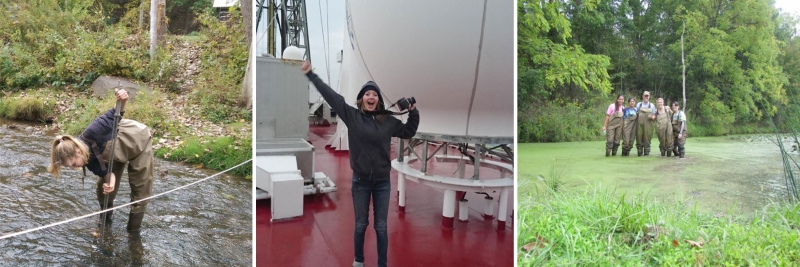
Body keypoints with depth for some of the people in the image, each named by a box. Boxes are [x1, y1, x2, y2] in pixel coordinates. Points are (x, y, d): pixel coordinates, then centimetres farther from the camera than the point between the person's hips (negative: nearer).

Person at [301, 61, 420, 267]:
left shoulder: (388, 121, 0)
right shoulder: (352, 115, -5)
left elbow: (409, 132, 15)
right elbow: (330, 95, -5)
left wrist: (413, 112, 1)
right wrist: (310, 74, -4)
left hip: (382, 182, 1)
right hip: (360, 181, -1)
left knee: (381, 227, 9)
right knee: (360, 225, 13)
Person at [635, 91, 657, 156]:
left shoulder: (652, 105, 15)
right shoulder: (638, 104, 16)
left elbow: (654, 116, 14)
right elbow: (635, 114, 16)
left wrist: (652, 117, -8)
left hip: (648, 125, 0)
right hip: (639, 124, 0)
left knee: (647, 138, -5)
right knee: (639, 138, -3)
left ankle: (647, 152, 1)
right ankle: (640, 152, 4)